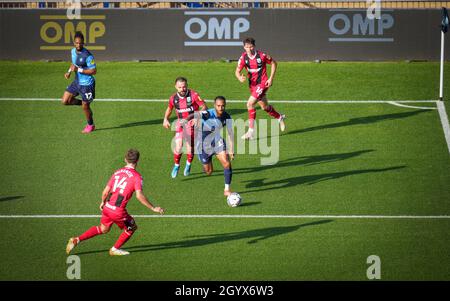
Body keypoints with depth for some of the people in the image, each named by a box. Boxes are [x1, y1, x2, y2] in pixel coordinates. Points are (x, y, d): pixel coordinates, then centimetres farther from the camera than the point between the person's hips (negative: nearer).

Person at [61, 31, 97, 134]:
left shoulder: (87, 55, -24)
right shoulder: (73, 51, 0)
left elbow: (94, 71, -22)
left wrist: (78, 70, -26)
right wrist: (69, 71, 1)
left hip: (86, 83, -7)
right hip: (77, 82, 7)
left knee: (85, 106, 5)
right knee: (65, 101, 4)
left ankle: (90, 125, 29)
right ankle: (83, 103, 26)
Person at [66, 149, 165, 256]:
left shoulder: (117, 172, 8)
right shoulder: (137, 176, -10)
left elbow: (106, 191, 10)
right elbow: (139, 196, -20)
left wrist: (103, 202, 29)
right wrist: (153, 208, -13)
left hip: (107, 207, 6)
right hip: (118, 211, -6)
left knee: (103, 229, 29)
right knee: (132, 228, 20)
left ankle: (77, 240, 23)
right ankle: (115, 249, 28)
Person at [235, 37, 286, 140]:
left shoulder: (262, 55, -16)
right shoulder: (243, 58, -6)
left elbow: (273, 63, -1)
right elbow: (237, 71, -6)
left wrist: (271, 78, -7)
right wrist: (240, 77, -30)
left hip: (262, 83, -6)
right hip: (252, 84, 6)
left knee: (250, 104, -19)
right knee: (264, 106, 19)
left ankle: (251, 131, -14)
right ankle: (279, 117, 48)